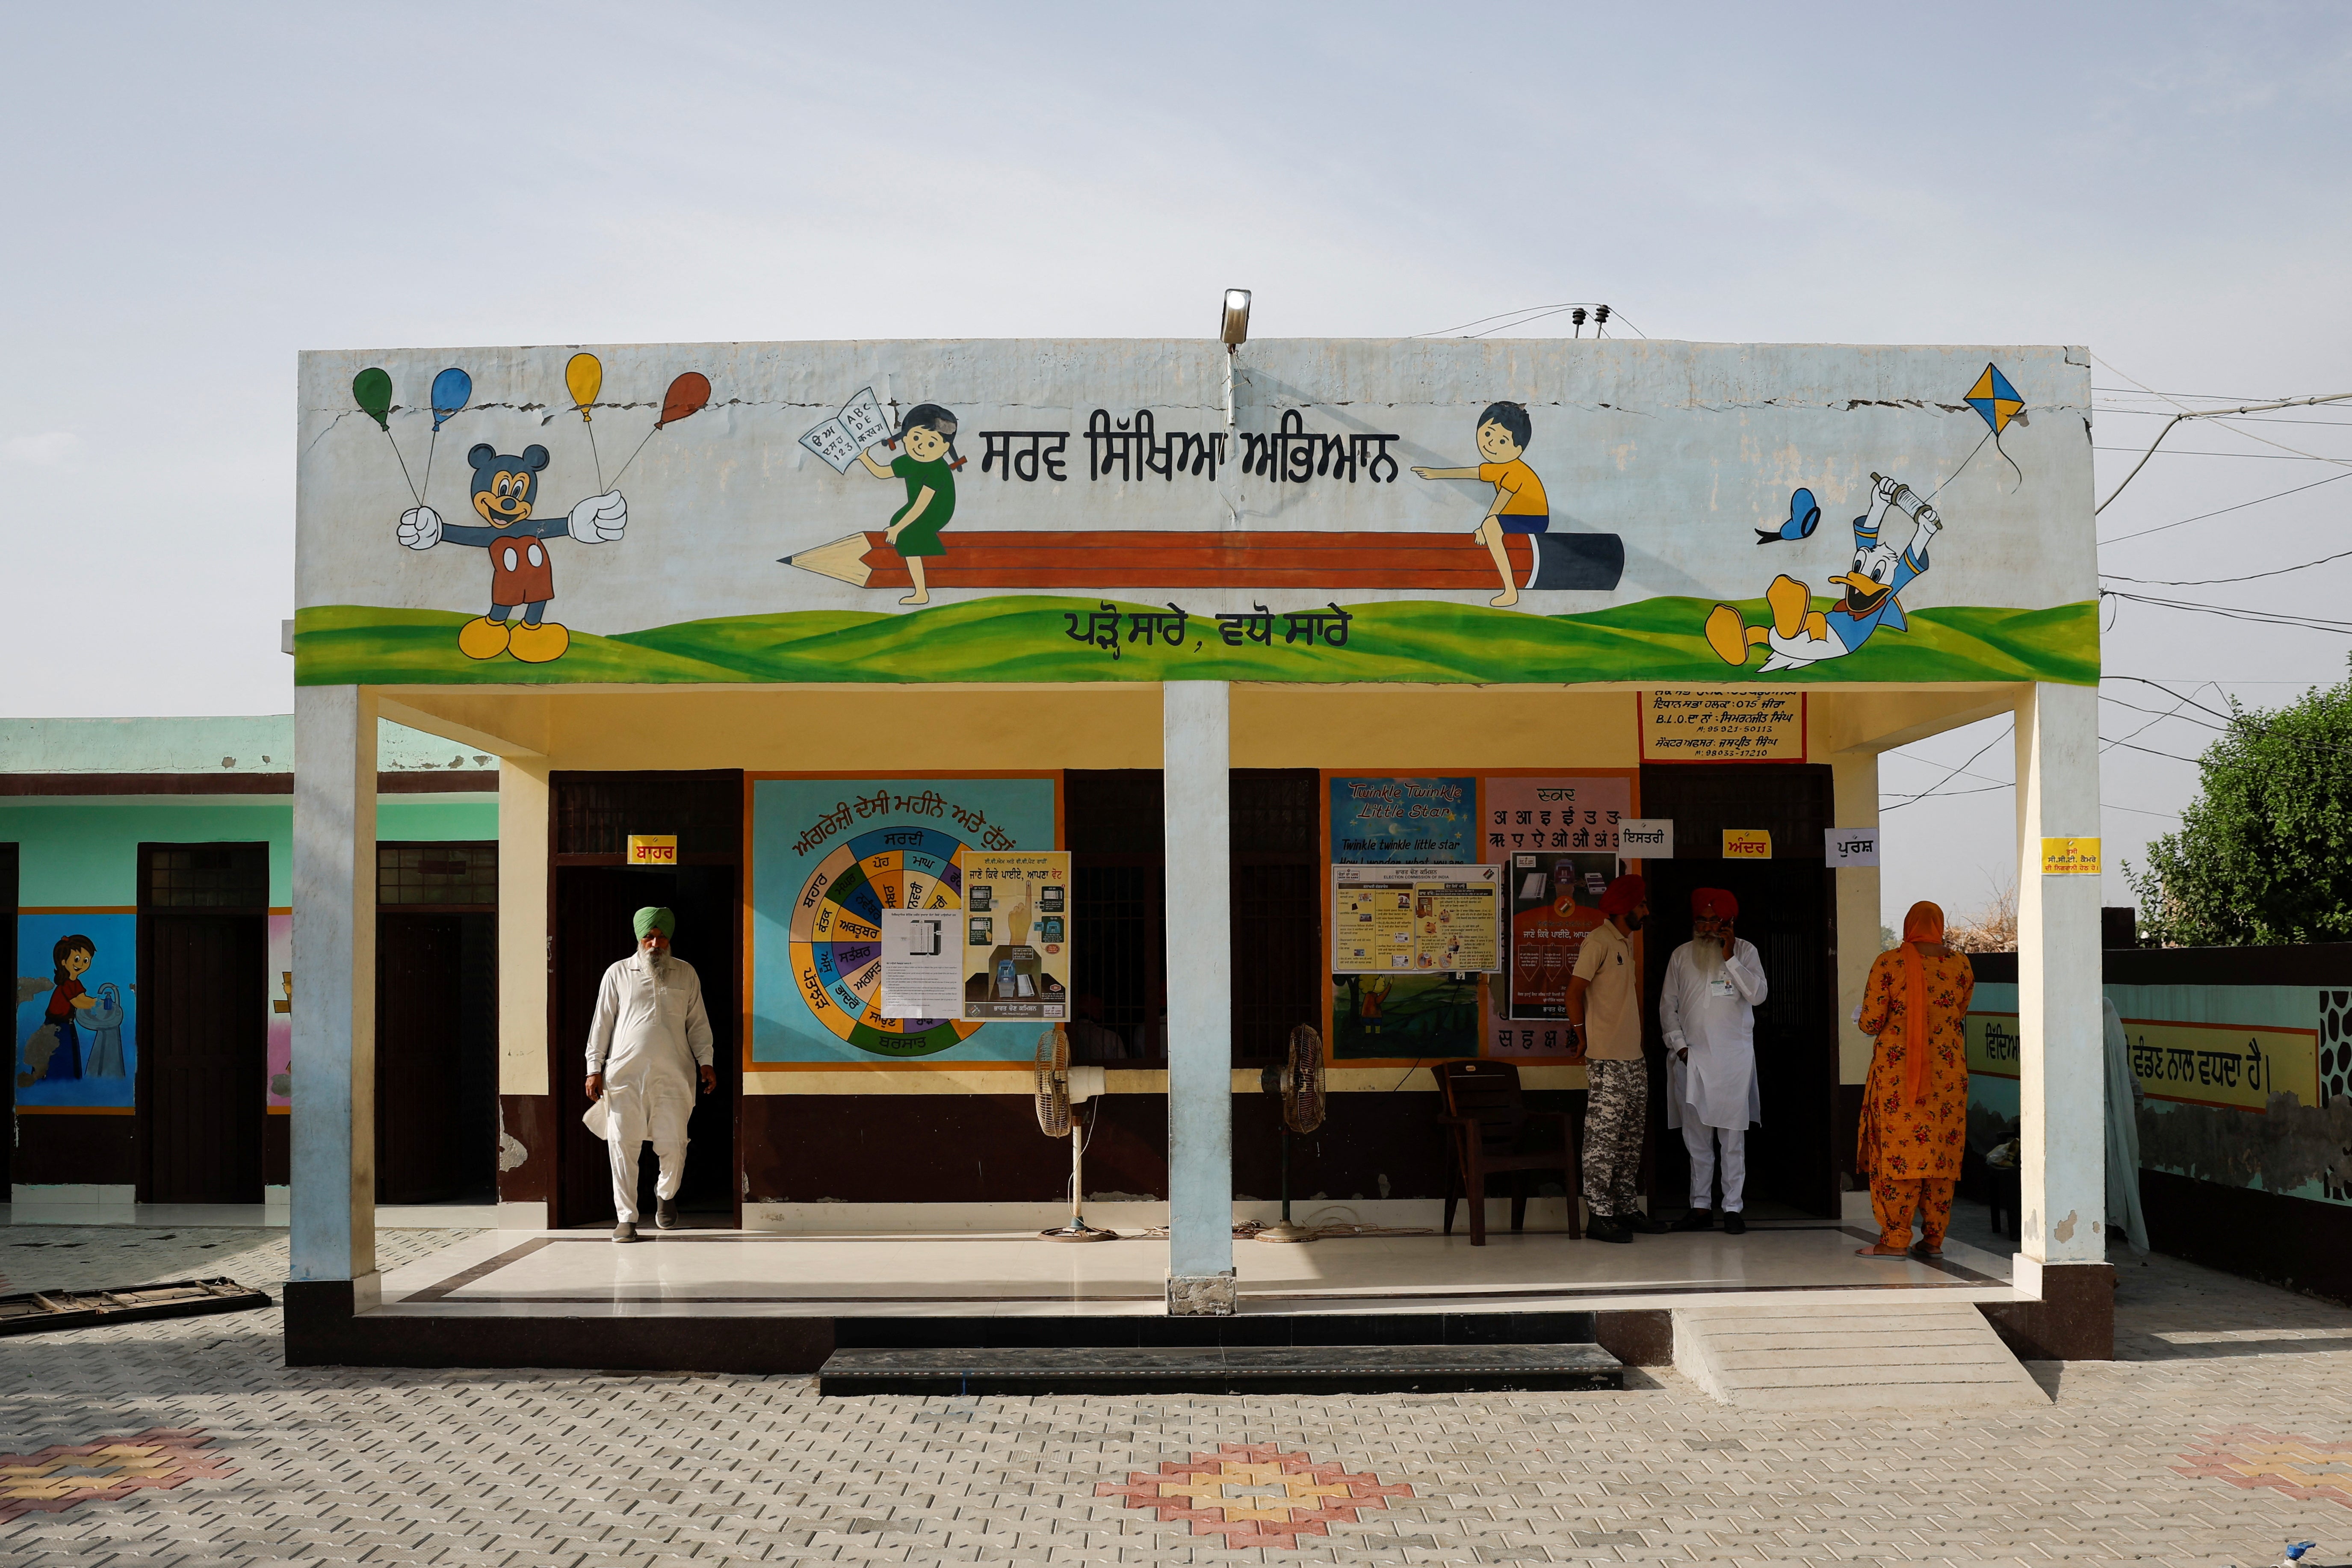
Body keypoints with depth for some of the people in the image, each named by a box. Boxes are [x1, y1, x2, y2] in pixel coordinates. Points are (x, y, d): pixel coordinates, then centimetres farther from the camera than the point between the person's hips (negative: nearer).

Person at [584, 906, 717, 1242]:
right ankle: (626, 1218, 5)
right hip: (625, 1074, 0)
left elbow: (698, 1022, 15)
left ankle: (667, 1194, 27)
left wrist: (705, 1063, 5)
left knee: (673, 1145, -4)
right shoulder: (618, 974, 9)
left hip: (673, 1076, 1)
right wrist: (595, 1069, 3)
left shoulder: (686, 974, 13)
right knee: (623, 1145, -4)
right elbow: (602, 1023, 9)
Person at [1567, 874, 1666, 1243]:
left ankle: (1626, 1207, 19)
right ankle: (1600, 1215, -5)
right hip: (1607, 1061, -9)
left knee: (1630, 1139, 12)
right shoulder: (1598, 942, -10)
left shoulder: (1627, 941, 18)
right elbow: (1575, 993, -13)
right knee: (1603, 1139, -7)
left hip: (1634, 1060, 9)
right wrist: (1586, 1041, -8)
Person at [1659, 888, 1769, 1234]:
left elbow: (1758, 994, -7)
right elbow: (1668, 1005, 12)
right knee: (1696, 1137, 4)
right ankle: (1701, 1206, 10)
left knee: (1732, 1137, -3)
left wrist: (1730, 958, -11)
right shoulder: (1681, 955, 11)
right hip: (1691, 1055, 2)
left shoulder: (1745, 951, 5)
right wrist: (1679, 1044, 1)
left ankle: (1733, 1208, 3)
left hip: (1733, 1056, -2)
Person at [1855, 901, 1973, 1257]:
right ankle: (1934, 1237, 12)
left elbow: (1870, 1023, -8)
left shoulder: (1889, 963, -8)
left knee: (1897, 1148, 0)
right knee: (1942, 1151, 9)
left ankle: (1894, 1239, -1)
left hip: (1897, 1070, -3)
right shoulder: (1960, 964, 2)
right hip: (1948, 1071, 3)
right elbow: (1959, 1014, 15)